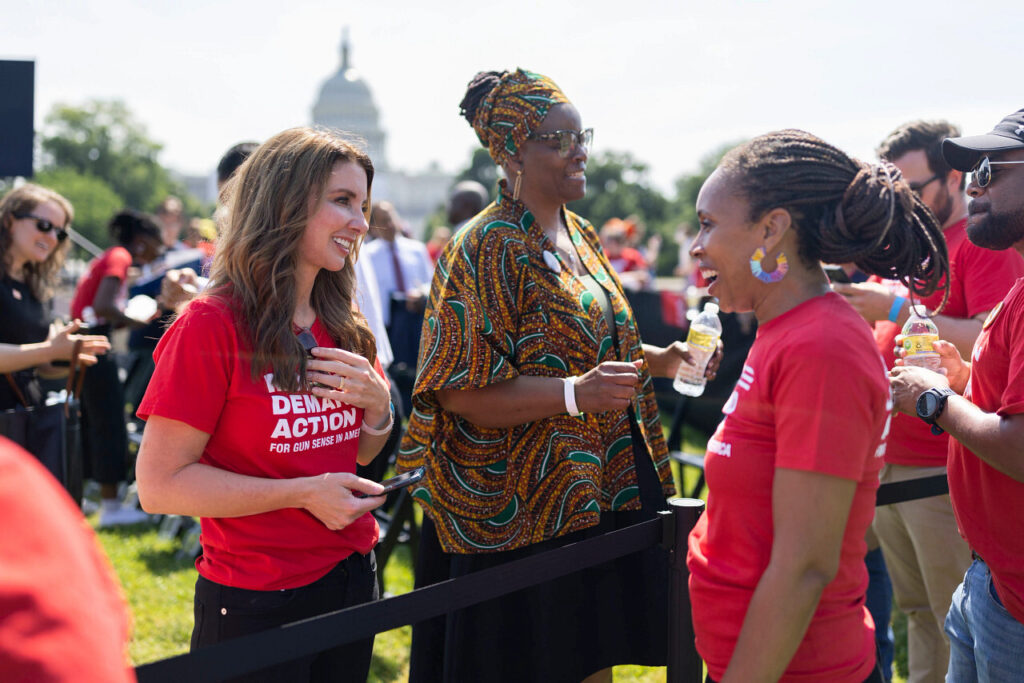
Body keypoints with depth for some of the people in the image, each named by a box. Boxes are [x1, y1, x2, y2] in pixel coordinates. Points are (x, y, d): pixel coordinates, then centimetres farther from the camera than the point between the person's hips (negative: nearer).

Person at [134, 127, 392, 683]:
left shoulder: (342, 328, 6)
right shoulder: (212, 326, -15)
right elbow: (159, 484, -18)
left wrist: (378, 404, -5)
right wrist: (303, 494, -20)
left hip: (351, 576, 7)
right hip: (255, 604, -6)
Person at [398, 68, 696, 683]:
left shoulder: (580, 236, 12)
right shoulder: (488, 250, -14)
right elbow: (460, 389, -20)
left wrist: (660, 360, 6)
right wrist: (574, 394, -30)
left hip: (602, 494, 8)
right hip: (524, 513, -8)